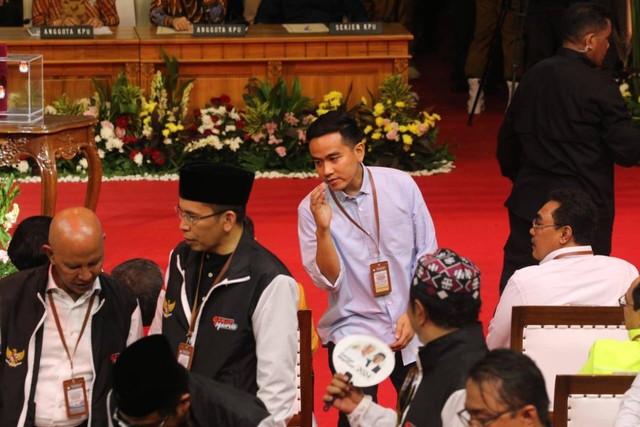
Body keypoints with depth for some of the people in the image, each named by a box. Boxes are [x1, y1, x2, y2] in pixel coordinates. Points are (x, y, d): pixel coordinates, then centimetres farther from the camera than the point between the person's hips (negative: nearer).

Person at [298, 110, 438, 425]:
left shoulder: (401, 186, -5)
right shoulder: (311, 207, -8)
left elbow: (427, 257, 2)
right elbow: (329, 280, -12)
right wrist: (322, 228, -25)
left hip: (411, 329, 1)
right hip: (352, 331, -1)